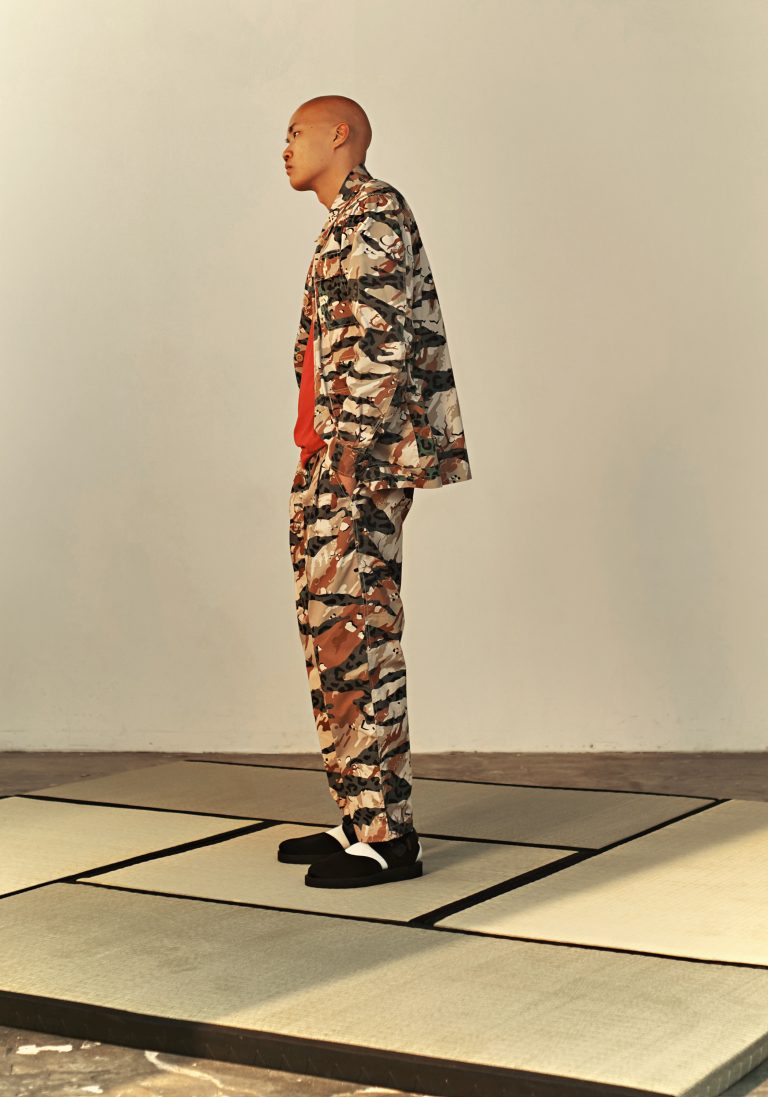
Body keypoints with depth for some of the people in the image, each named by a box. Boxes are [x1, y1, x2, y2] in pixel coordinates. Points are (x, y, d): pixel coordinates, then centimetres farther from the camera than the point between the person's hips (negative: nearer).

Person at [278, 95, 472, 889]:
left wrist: (347, 450, -20)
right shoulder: (349, 222, 23)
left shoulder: (370, 212, -8)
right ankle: (359, 817, 18)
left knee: (352, 633, -9)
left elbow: (381, 344, -18)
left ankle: (385, 834, -5)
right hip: (329, 463, 10)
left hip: (361, 459, -10)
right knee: (332, 629, 11)